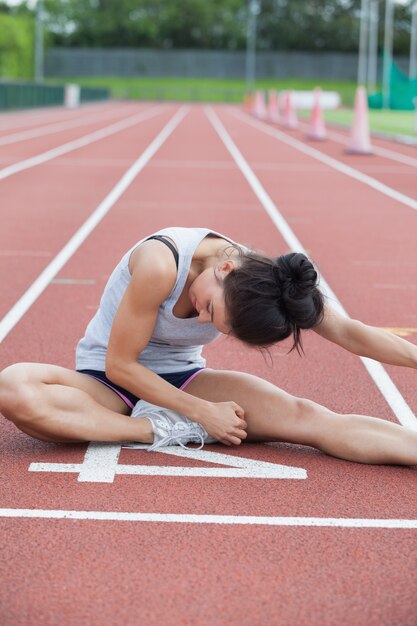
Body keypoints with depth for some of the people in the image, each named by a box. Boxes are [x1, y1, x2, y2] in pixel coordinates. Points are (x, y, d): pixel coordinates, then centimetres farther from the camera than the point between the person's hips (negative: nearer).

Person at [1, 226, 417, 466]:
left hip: (181, 377, 3)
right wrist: (201, 411, -21)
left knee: (304, 416, -23)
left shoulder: (264, 281, -16)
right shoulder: (161, 263, -31)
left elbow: (347, 333, -10)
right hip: (107, 379, -2)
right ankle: (161, 431, -31)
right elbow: (119, 364, -22)